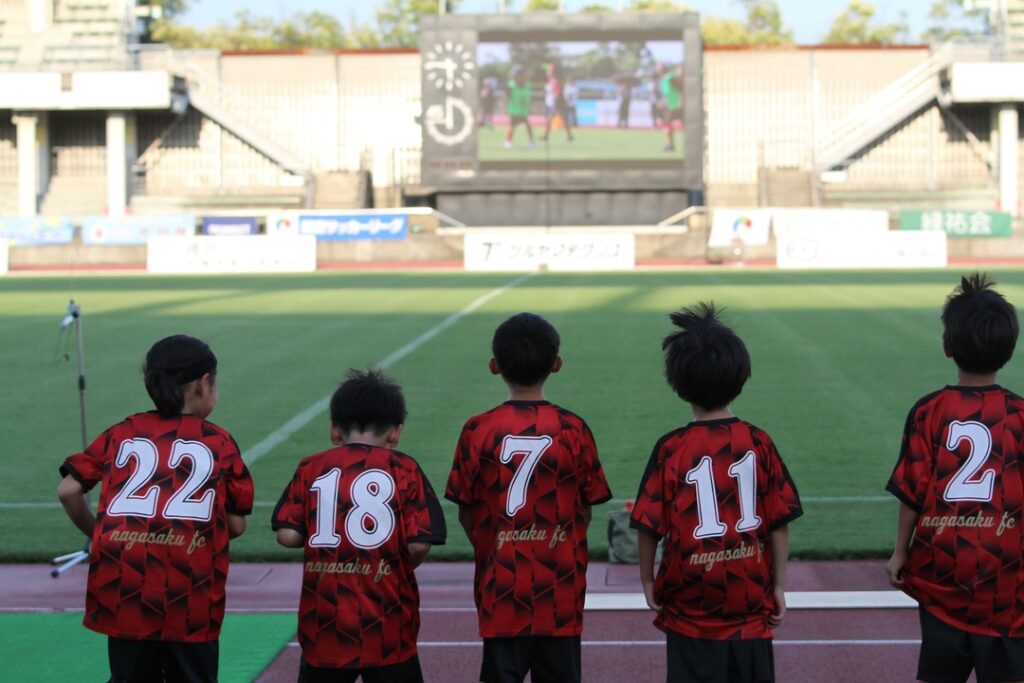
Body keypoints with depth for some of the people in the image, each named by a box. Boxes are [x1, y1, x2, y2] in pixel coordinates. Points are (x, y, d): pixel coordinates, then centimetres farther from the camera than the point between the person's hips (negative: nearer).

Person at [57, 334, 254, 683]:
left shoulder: (121, 434, 13)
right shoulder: (219, 443, 8)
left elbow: (68, 490, 6)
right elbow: (236, 525, 6)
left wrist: (99, 534, 21)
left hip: (123, 592, 2)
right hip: (189, 597, -2)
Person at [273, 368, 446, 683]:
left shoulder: (311, 468, 2)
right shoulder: (405, 470, -3)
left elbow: (287, 535, -5)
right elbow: (419, 544, -10)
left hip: (325, 624, 2)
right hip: (387, 624, -2)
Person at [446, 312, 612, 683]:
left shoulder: (478, 430, -7)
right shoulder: (573, 429, -6)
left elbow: (466, 513, -1)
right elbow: (586, 510, 0)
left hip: (501, 587, 0)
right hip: (560, 587, 0)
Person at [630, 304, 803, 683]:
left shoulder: (671, 449, -11)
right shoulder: (758, 443, -6)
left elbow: (649, 525, -7)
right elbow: (779, 523, -3)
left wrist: (647, 579, 8)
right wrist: (779, 585, 7)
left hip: (691, 607, -2)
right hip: (751, 604, 2)